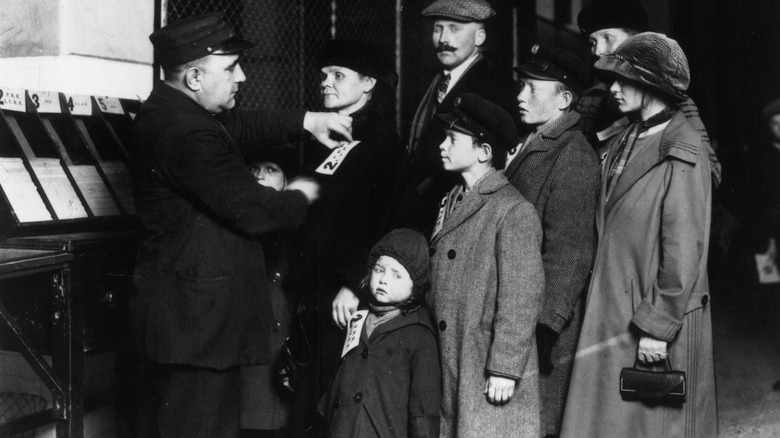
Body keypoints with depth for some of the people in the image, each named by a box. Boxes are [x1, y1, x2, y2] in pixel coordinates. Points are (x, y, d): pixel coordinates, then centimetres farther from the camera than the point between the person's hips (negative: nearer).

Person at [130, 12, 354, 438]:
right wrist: (299, 196, -3)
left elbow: (237, 127, 22)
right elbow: (251, 211, -23)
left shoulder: (169, 111, 9)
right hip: (197, 318, -11)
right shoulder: (188, 134, -24)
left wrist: (305, 121, 12)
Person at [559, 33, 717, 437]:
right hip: (612, 311, 7)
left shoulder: (681, 156, -15)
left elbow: (684, 252, -17)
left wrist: (658, 327, -16)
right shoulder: (622, 138, 8)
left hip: (659, 318, -7)